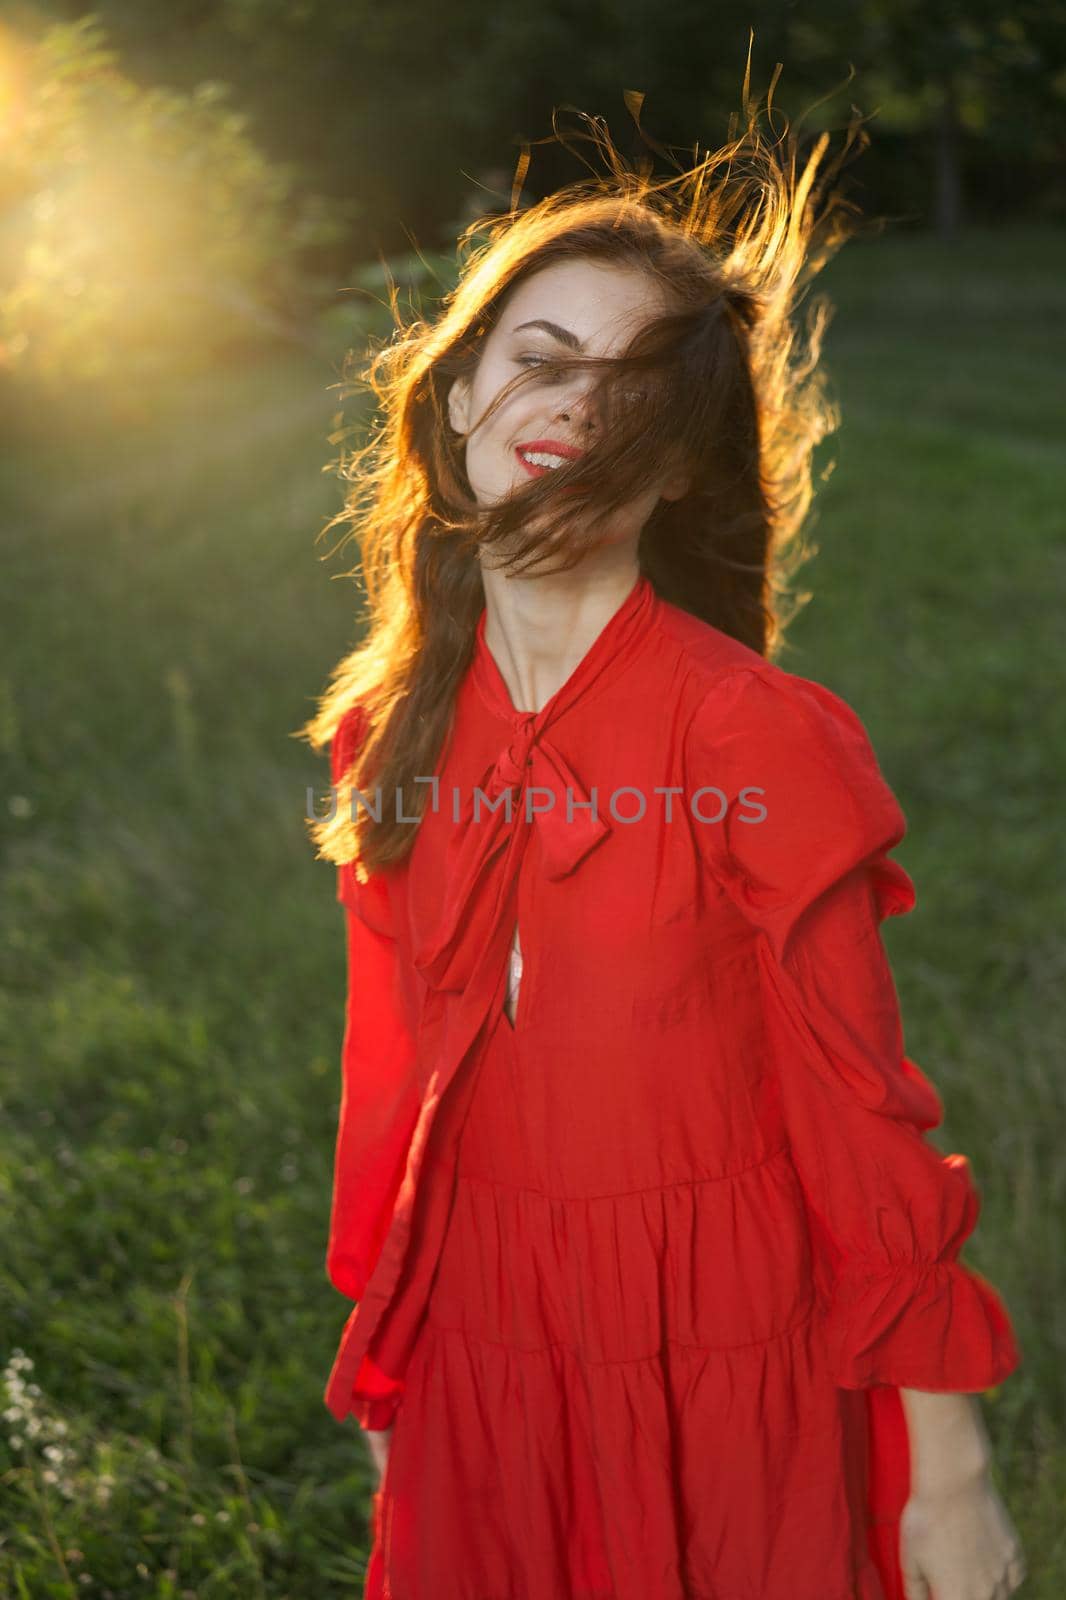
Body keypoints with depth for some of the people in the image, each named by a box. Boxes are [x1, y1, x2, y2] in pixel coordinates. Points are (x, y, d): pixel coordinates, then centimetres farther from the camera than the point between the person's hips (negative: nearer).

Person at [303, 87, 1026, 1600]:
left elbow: (858, 1106, -12)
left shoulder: (763, 736, -17)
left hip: (724, 1363, -4)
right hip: (477, 1353, 5)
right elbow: (395, 1065, 8)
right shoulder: (388, 728, -1)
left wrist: (946, 1466, -9)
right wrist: (384, 1365, 15)